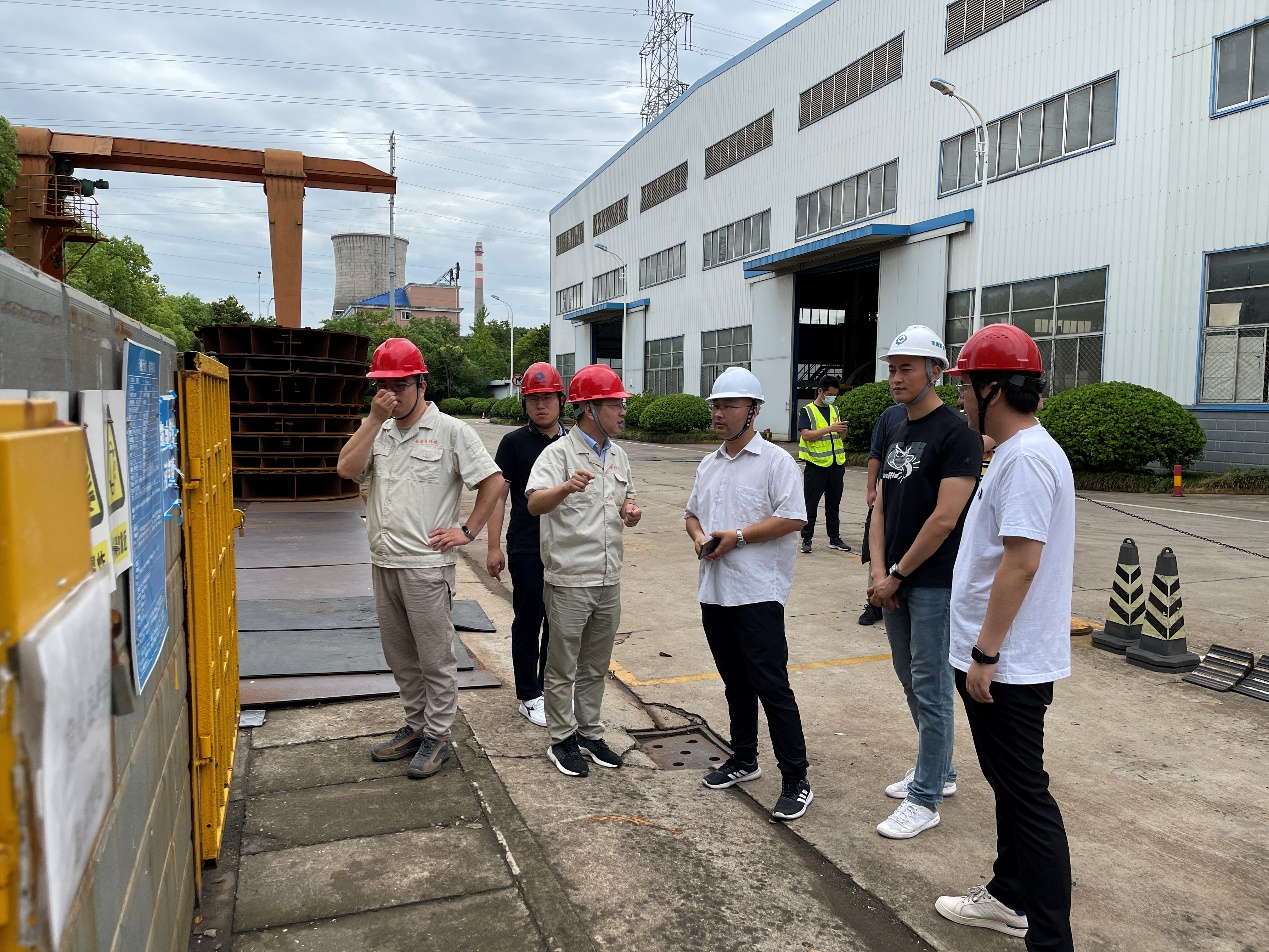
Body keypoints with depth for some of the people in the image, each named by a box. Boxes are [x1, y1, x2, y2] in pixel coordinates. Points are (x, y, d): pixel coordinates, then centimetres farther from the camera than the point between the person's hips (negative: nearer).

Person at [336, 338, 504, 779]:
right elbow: (347, 469, -5)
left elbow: (493, 481, -9)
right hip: (384, 562, 7)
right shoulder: (376, 430, 11)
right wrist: (374, 419, -11)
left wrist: (467, 531, -10)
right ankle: (415, 726, 33)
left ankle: (437, 737, 18)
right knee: (400, 656, 18)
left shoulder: (450, 431, -7)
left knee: (435, 658, 4)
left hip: (427, 564, -6)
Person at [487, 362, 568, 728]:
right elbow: (498, 494, -5)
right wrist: (494, 547, -9)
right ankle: (529, 696, 19)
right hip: (526, 549, -4)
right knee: (528, 623, 6)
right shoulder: (514, 442, -4)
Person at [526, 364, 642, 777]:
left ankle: (590, 733, 33)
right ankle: (562, 739, 23)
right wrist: (567, 487, -47)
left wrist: (631, 512, -3)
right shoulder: (559, 452, -13)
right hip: (568, 581, -6)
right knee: (562, 668, 8)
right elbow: (534, 504, -27)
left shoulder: (618, 456, 10)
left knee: (595, 666, 18)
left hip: (609, 580, 7)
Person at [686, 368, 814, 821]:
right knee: (735, 683, 18)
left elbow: (793, 518, -16)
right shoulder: (709, 465, 14)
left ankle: (795, 779, 6)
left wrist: (738, 536, -18)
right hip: (715, 591, 7)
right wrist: (698, 536, 0)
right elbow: (692, 512, 22)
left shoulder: (775, 461, -8)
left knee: (772, 686, -4)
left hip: (757, 592, -7)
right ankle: (743, 760, 32)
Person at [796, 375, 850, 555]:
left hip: (836, 464, 6)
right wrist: (829, 429, -24)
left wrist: (842, 430, -4)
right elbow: (806, 435, -17)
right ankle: (806, 539, 6)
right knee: (811, 504, 0)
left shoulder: (834, 410, 14)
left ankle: (834, 538, 20)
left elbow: (840, 436, 19)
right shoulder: (807, 411, -5)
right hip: (816, 465, -6)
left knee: (833, 504, 12)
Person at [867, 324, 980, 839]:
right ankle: (939, 771, 35)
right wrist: (879, 572, -2)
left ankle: (925, 799, 12)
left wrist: (897, 576, -13)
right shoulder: (898, 432, 12)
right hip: (894, 583, 9)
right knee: (911, 681, 18)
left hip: (934, 584, -8)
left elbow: (944, 518, -20)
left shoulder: (956, 433, -14)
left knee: (930, 690, 0)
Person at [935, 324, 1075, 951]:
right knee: (1008, 783, 21)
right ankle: (1009, 899, 37)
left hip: (1007, 666, -11)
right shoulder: (1017, 452, 13)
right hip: (997, 658, 11)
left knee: (1025, 795, -2)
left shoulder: (1026, 458, -20)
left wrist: (986, 653, -22)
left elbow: (1021, 563, -26)